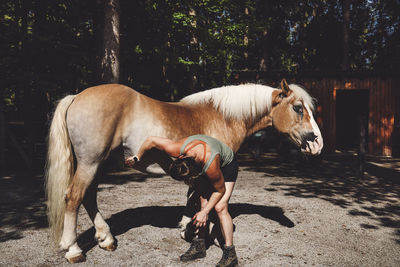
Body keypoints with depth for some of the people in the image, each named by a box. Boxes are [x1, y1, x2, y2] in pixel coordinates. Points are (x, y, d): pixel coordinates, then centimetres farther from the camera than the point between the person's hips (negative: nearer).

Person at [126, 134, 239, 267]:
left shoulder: (211, 168, -43)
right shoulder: (177, 150, -34)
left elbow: (220, 190, -24)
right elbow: (151, 140, -20)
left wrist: (205, 212, -19)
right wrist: (137, 157, -6)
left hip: (226, 165, -5)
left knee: (220, 207, -16)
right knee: (203, 203, 0)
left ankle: (230, 254, -8)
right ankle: (199, 246, 12)